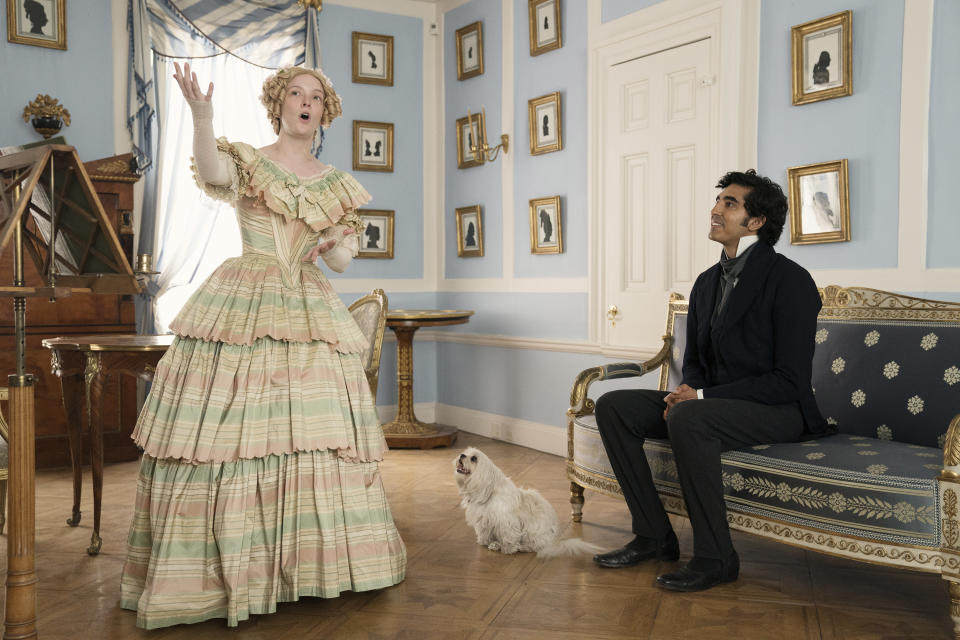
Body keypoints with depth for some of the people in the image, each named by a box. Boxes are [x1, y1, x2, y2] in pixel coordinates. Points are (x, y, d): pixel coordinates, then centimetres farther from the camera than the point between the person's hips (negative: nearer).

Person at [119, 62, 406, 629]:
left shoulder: (336, 185, 17)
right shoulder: (247, 161, 7)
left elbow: (343, 260, 15)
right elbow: (212, 174, -18)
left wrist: (335, 243, -7)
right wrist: (202, 116, -34)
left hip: (311, 315, 4)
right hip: (241, 307, -3)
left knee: (317, 430, 0)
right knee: (227, 429, -8)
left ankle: (313, 561, 13)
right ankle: (224, 567, 3)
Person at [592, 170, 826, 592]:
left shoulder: (790, 279, -13)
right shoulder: (707, 281, 11)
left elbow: (790, 380, -19)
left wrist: (701, 397, -22)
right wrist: (687, 391, -7)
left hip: (776, 412, -8)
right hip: (711, 402, 8)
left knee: (687, 419, -36)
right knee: (612, 406, -8)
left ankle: (715, 557, -20)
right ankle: (653, 537, -3)